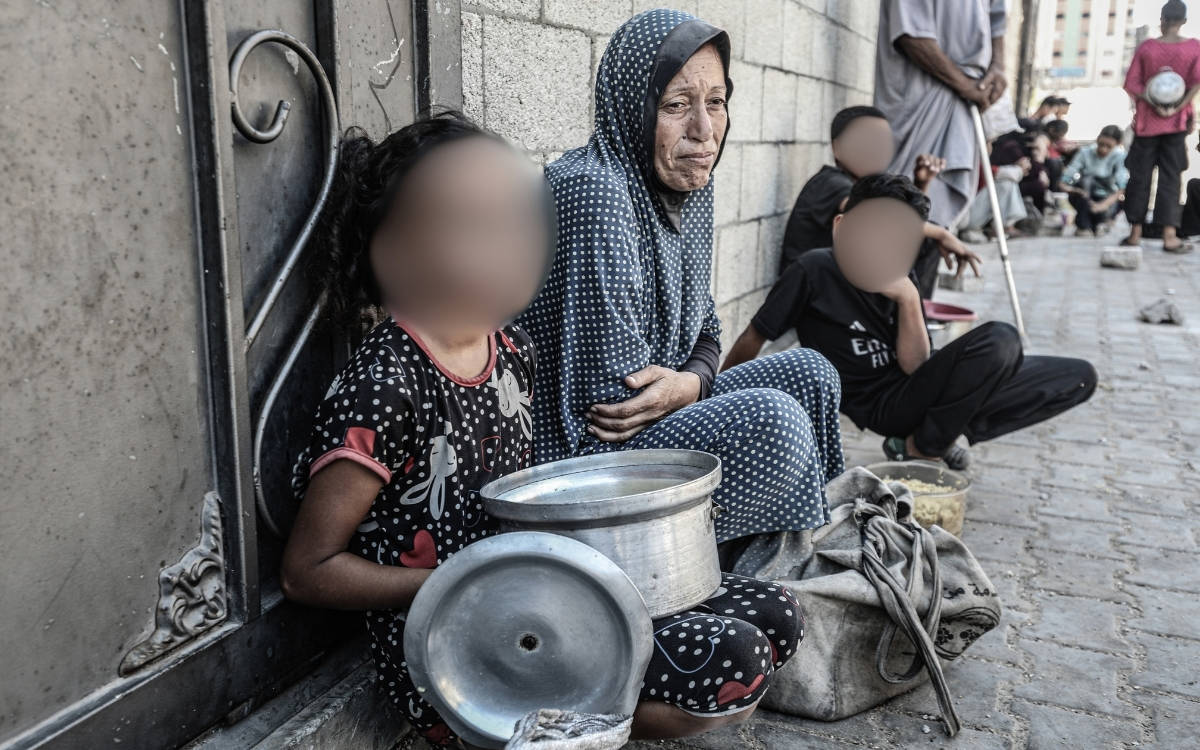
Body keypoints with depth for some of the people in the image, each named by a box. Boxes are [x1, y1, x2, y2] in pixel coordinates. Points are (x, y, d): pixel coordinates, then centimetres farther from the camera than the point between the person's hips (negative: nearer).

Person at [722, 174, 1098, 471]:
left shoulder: (899, 281, 2)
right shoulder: (815, 272, -15)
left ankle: (939, 436, 1)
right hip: (883, 405, -7)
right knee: (999, 339, -28)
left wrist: (909, 300, -18)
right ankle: (920, 448, -9)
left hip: (914, 390, 7)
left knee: (1079, 377, 3)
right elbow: (751, 341, -7)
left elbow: (915, 367, -6)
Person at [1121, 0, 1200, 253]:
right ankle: (1169, 236, -3)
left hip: (1146, 120, 0)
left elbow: (1131, 83, -7)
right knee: (1170, 178, 1)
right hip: (1176, 122, 0)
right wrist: (1180, 107, -9)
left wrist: (1153, 104, -9)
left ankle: (1135, 233, 7)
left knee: (1140, 176, 6)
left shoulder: (1146, 47, -1)